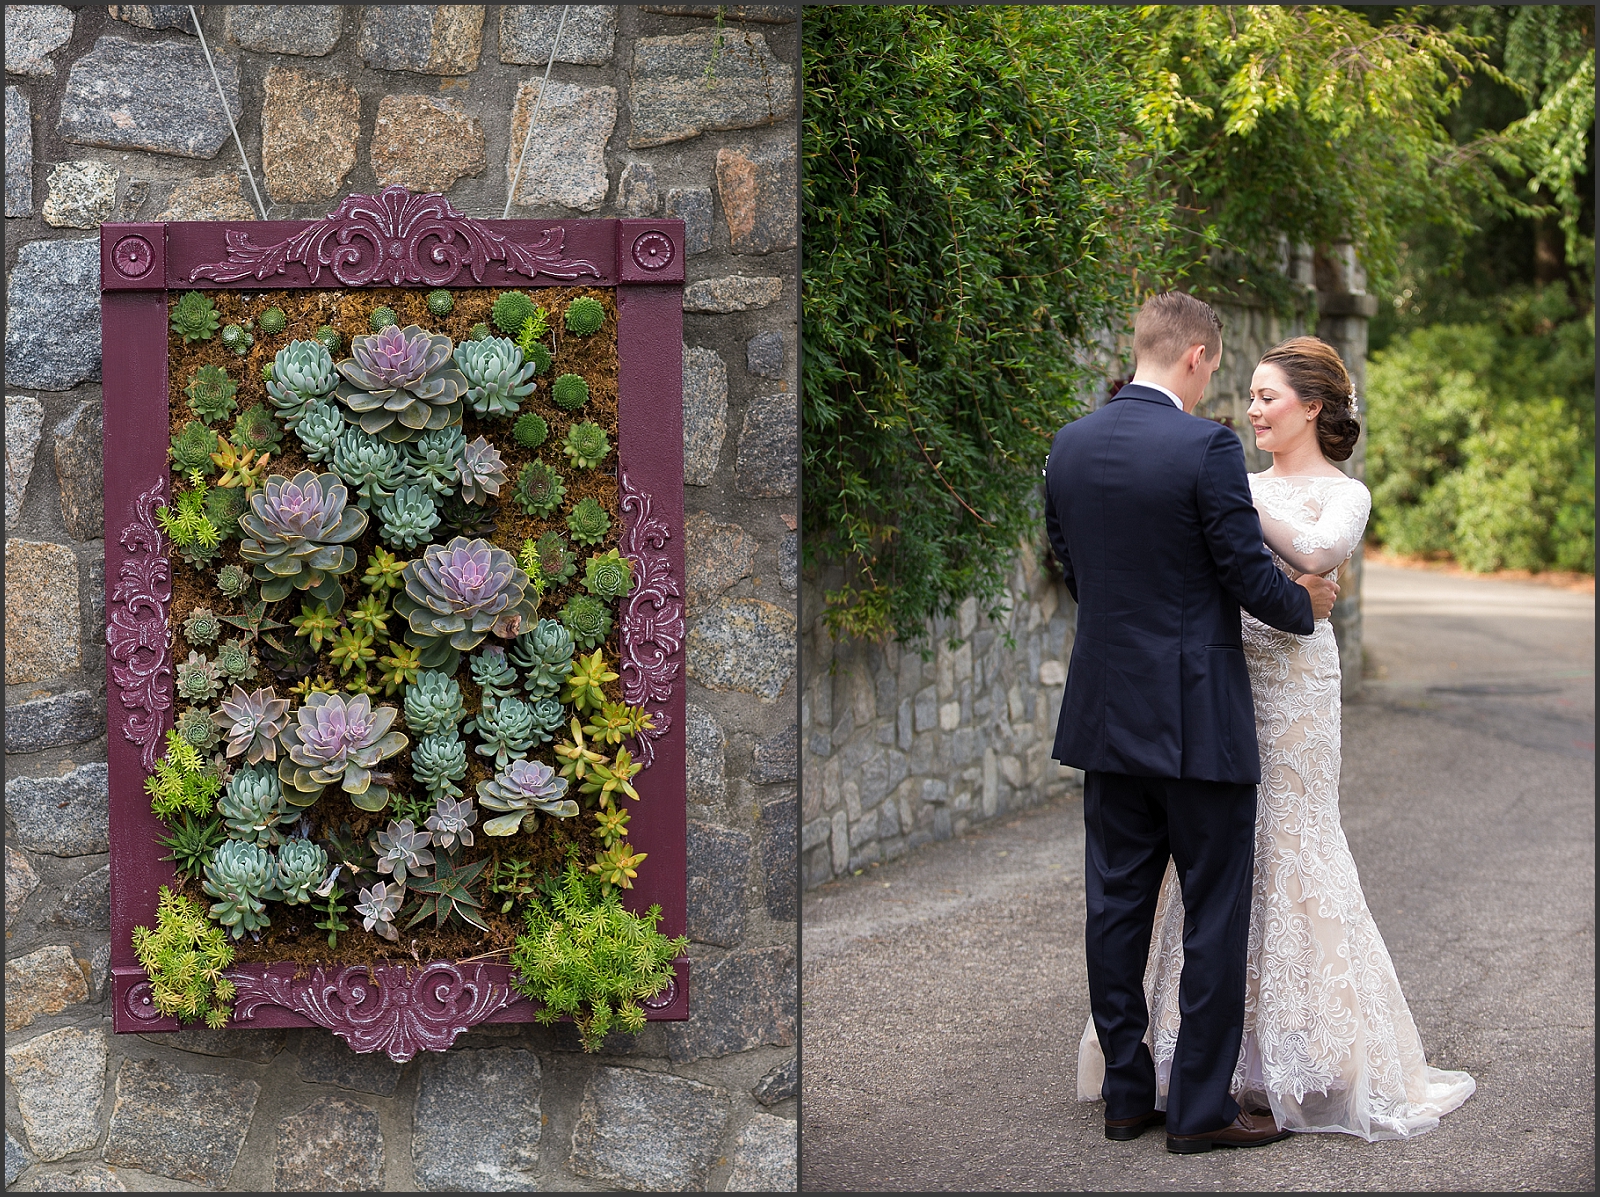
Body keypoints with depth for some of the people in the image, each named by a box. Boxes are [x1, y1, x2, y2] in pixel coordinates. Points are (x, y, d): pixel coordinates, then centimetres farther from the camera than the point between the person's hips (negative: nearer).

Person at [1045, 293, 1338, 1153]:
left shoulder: (1069, 446, 4)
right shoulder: (1206, 448, -16)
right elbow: (1250, 577, -12)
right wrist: (1307, 606, 8)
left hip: (1105, 716, 6)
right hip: (1197, 719, -6)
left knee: (1117, 907, 12)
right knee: (1214, 914, 3)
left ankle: (1126, 1095, 19)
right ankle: (1200, 1107, 7)